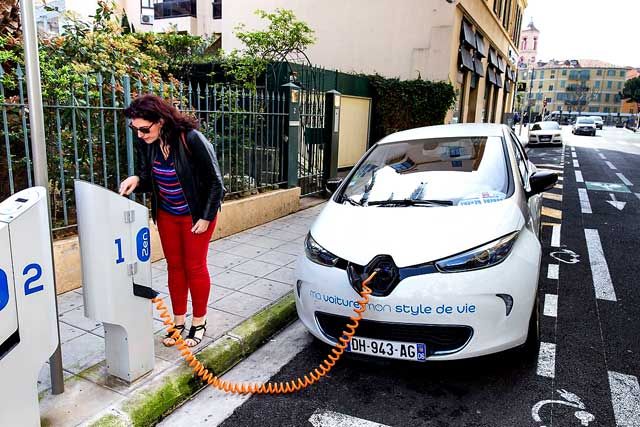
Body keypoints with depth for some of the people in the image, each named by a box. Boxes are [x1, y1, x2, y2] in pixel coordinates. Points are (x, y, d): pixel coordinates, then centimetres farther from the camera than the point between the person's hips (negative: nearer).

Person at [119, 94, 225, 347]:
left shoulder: (192, 139, -27)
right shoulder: (145, 144, -10)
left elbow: (215, 181, -19)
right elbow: (148, 178, 5)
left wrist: (206, 217, -16)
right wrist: (136, 180, -19)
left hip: (196, 214, -5)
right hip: (166, 214, 5)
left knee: (195, 267, 5)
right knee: (174, 267, 13)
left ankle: (199, 322, 23)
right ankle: (178, 321, 28)